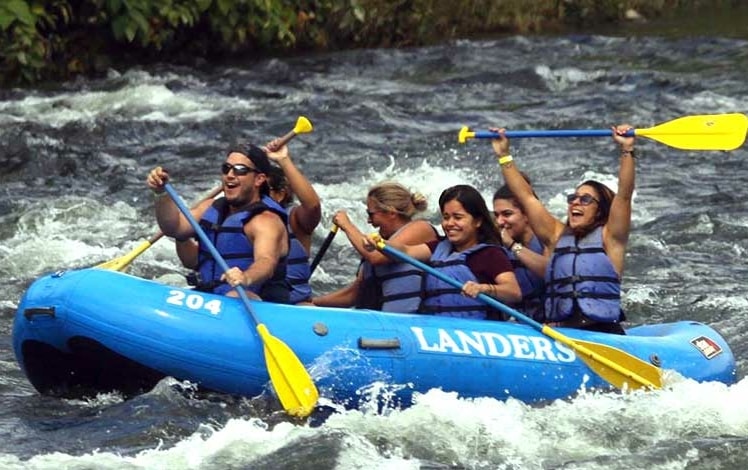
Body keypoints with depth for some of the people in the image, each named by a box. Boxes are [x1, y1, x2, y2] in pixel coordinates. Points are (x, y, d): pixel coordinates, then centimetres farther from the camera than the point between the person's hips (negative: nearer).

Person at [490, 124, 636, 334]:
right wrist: (504, 155, 18)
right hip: (558, 333, 3)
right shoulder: (557, 236, 18)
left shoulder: (609, 237, 9)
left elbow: (624, 195, -2)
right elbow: (526, 197, 19)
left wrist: (627, 151, -11)